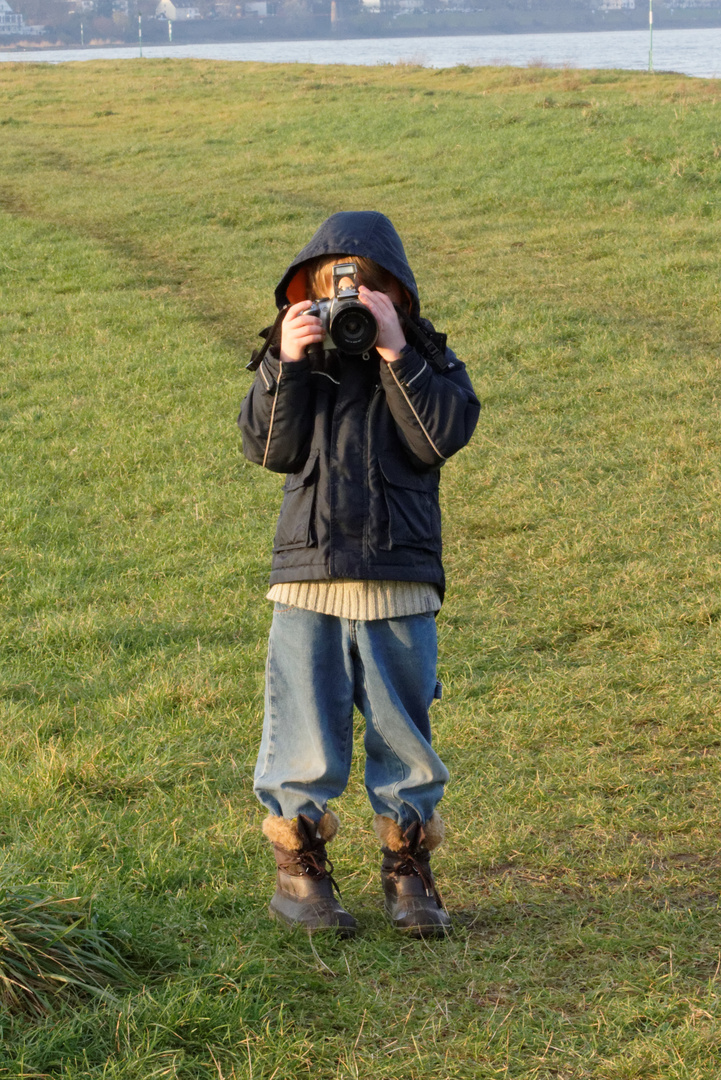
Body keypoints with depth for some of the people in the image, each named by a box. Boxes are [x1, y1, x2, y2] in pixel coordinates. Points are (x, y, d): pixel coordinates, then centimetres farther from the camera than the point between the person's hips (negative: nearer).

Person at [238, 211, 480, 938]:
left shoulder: (425, 361, 6)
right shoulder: (298, 361, 9)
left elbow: (440, 437, -13)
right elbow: (270, 449, -4)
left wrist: (395, 353, -17)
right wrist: (284, 364, -14)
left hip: (399, 580, 0)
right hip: (307, 574, 1)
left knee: (402, 728, 6)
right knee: (304, 728, 2)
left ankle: (408, 872, 19)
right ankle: (298, 871, 15)